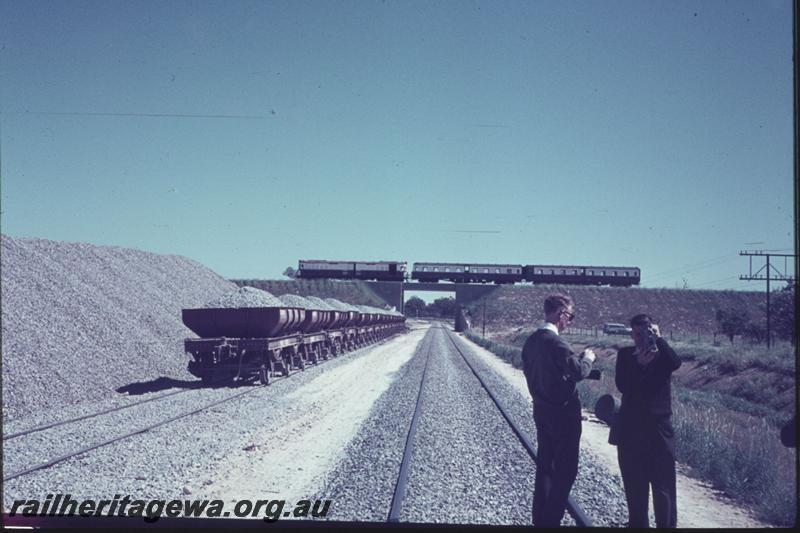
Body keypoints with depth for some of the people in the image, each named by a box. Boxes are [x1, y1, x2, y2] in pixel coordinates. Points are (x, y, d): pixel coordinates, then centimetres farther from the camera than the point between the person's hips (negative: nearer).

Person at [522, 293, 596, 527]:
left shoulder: (531, 341, 5)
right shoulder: (555, 342, -21)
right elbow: (578, 371, -22)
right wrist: (587, 358, -2)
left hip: (541, 410, 9)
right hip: (563, 412, -8)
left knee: (545, 466, 16)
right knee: (566, 470, 1)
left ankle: (540, 518, 23)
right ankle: (551, 520, 2)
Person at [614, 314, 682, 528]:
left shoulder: (662, 353, 1)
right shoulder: (625, 354, 4)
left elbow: (676, 364, -22)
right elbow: (622, 386, -9)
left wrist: (658, 338, -21)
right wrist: (639, 364, -21)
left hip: (659, 427, -2)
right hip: (631, 429, 2)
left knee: (663, 486, -3)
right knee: (634, 485, 13)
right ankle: (637, 523, 25)